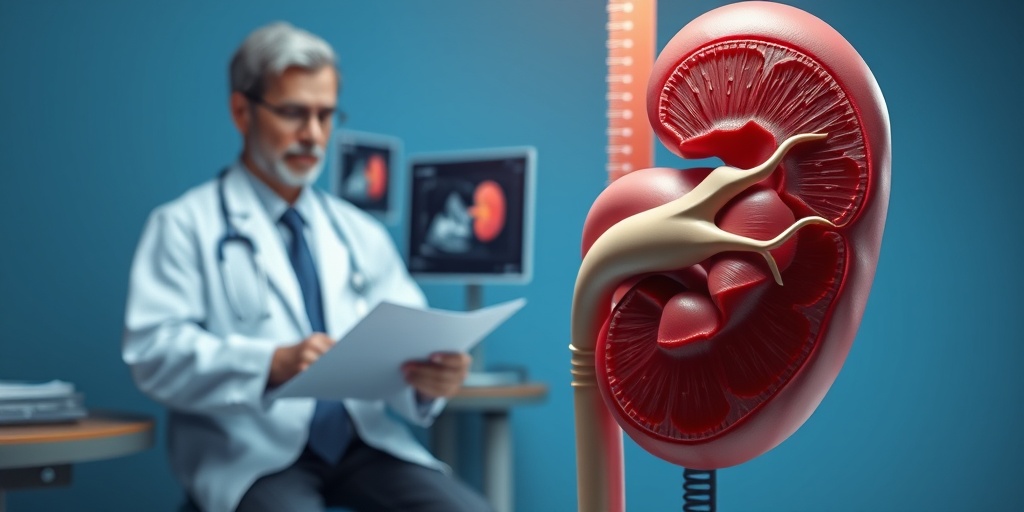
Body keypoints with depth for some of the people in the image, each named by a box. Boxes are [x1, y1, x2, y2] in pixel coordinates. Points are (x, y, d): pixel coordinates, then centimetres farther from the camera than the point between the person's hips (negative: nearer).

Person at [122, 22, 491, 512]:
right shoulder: (185, 226, 5)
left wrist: (429, 375, -14)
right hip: (252, 451, -4)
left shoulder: (362, 233, 19)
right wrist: (273, 364, -23)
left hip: (363, 441, 4)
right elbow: (152, 349, -7)